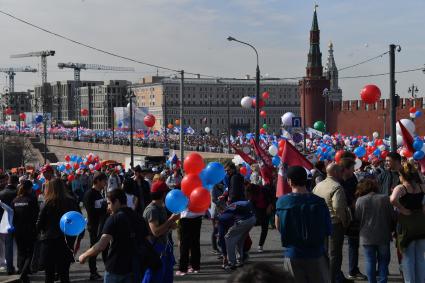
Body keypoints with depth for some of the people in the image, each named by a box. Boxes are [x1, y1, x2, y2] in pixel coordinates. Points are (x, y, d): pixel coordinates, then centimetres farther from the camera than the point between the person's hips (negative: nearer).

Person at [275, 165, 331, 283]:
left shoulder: (282, 201, -8)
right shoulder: (319, 202, -10)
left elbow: (278, 226, 3)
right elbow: (327, 231, -3)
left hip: (292, 255, 1)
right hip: (316, 255, -1)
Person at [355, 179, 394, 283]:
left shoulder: (360, 201, -6)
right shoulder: (385, 199, -5)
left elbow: (357, 218, -1)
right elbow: (392, 217, 0)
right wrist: (390, 230, 16)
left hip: (367, 236, 0)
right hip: (383, 236, 0)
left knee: (370, 261, 8)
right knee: (383, 260, 12)